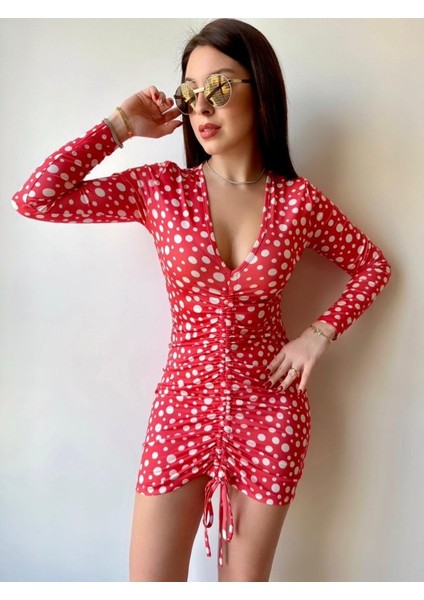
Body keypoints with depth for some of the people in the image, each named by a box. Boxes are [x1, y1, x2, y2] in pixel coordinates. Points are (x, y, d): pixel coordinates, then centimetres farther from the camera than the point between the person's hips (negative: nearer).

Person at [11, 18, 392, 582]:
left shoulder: (299, 200, -4)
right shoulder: (162, 187, -5)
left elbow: (372, 265, 10)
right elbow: (34, 199, -11)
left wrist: (319, 334, -3)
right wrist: (120, 125, -8)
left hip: (270, 410, 0)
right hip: (183, 405, 0)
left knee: (246, 582, 16)